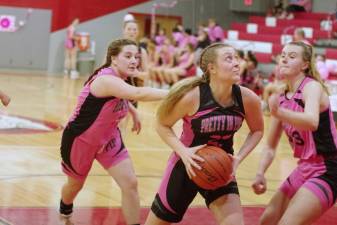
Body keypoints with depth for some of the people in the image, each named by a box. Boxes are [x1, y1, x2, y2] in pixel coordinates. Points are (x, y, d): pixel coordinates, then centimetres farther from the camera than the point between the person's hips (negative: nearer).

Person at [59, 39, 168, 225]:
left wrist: (133, 111, 5)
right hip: (79, 140, -6)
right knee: (76, 184, 20)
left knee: (130, 184, -11)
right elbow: (138, 94, -53)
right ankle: (65, 210, 55)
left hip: (108, 139, 6)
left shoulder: (119, 81, -8)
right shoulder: (106, 79, -35)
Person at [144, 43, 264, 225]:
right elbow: (162, 125, -10)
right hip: (188, 166, -2)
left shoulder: (247, 99, -16)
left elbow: (257, 130, 4)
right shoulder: (192, 96, -25)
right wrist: (184, 152, -25)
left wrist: (238, 158, -11)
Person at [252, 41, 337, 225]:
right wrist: (260, 173, -5)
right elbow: (271, 146, 11)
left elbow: (312, 122, -38)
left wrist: (279, 113, -53)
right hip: (304, 169, 9)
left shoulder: (312, 86, -15)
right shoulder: (281, 99, 8)